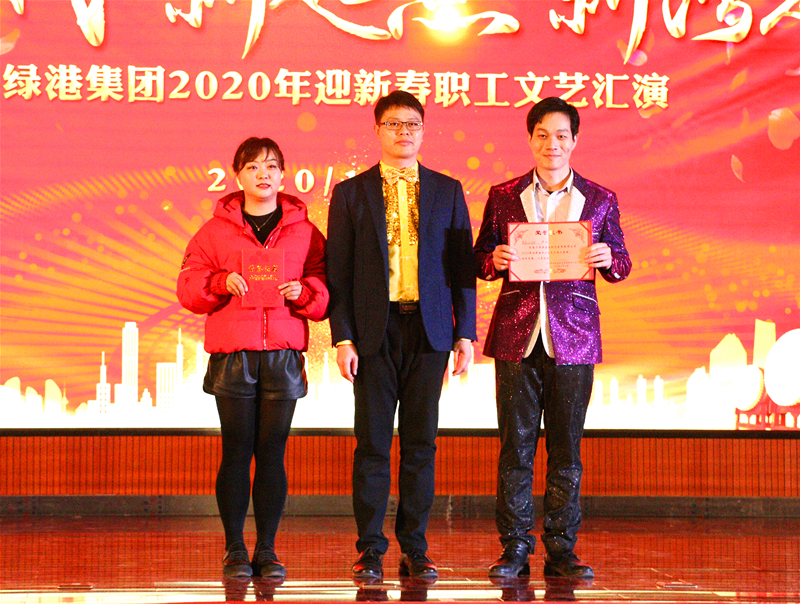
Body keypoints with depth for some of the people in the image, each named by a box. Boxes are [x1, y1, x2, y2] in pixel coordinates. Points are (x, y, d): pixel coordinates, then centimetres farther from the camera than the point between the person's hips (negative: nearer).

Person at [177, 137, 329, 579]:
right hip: (232, 354, -1)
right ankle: (234, 550, 8)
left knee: (272, 453, 2)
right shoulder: (215, 230, 8)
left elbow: (324, 289, 10)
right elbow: (188, 286, 5)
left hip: (284, 354, 1)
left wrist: (304, 291, -10)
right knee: (236, 453, -1)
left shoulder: (304, 231, 11)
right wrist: (221, 282, -12)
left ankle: (267, 549, 10)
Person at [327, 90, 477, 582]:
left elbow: (463, 265, 8)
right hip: (374, 331, -1)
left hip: (429, 330, 1)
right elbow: (338, 271, 3)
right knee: (373, 444, 1)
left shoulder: (447, 191, 9)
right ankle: (371, 549, 8)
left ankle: (415, 548, 10)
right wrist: (343, 337, -5)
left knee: (421, 443, 4)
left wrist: (465, 334, 1)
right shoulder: (351, 193, 6)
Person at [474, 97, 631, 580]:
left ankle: (562, 549, 11)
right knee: (515, 444, 0)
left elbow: (621, 264, 11)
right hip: (517, 335, 0)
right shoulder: (504, 196, 8)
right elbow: (480, 260, 12)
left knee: (567, 446, 3)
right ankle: (515, 547, 8)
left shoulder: (600, 200, 8)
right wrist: (495, 260, -10)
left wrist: (609, 259, -11)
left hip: (573, 337, 0)